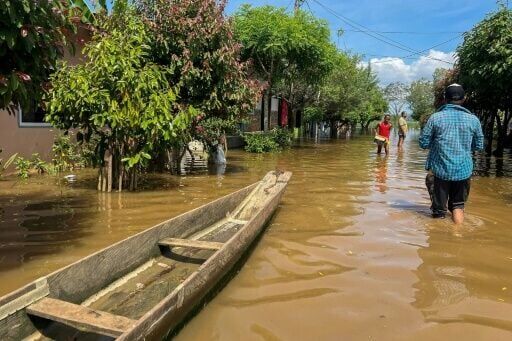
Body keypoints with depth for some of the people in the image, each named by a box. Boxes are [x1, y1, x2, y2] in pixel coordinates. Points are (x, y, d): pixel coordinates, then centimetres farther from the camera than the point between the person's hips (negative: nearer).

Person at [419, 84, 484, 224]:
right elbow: (479, 146, 8)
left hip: (441, 170, -2)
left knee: (439, 210, 8)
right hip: (464, 170, 2)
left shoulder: (436, 117, -6)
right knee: (458, 205, 18)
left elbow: (423, 143, -3)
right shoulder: (473, 119, 0)